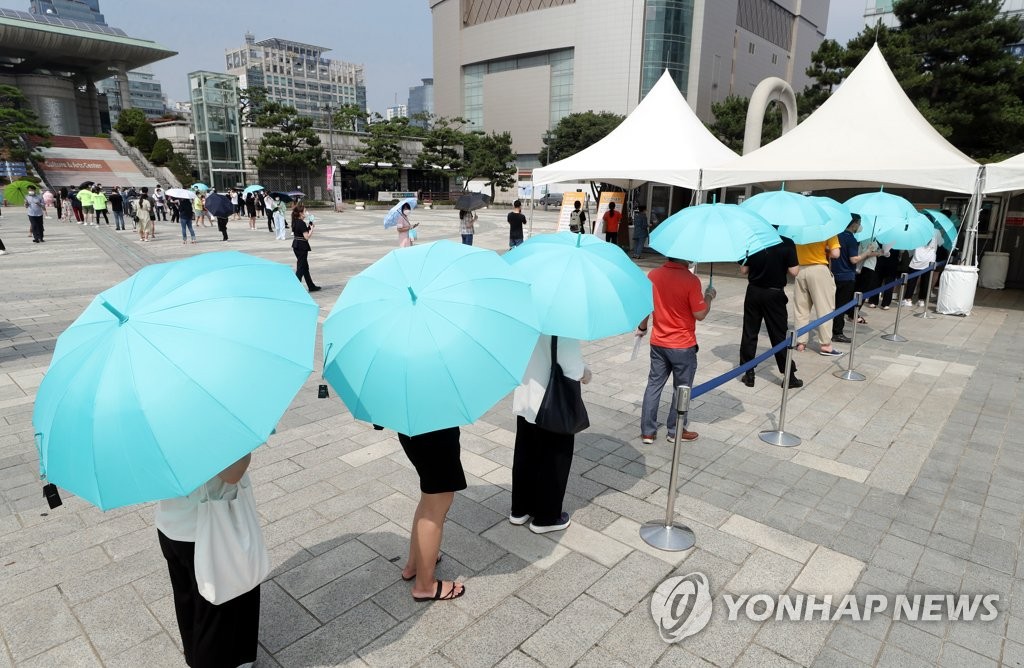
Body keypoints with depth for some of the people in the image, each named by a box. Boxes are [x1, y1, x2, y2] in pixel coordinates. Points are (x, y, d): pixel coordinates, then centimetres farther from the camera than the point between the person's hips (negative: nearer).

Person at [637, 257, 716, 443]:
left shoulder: (653, 275, -4)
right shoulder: (691, 280, -20)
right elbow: (700, 314, -16)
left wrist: (642, 327, 20)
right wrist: (709, 296, 2)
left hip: (658, 342, 5)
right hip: (683, 346, -4)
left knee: (654, 384, 13)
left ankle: (647, 431, 17)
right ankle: (676, 431, 25)